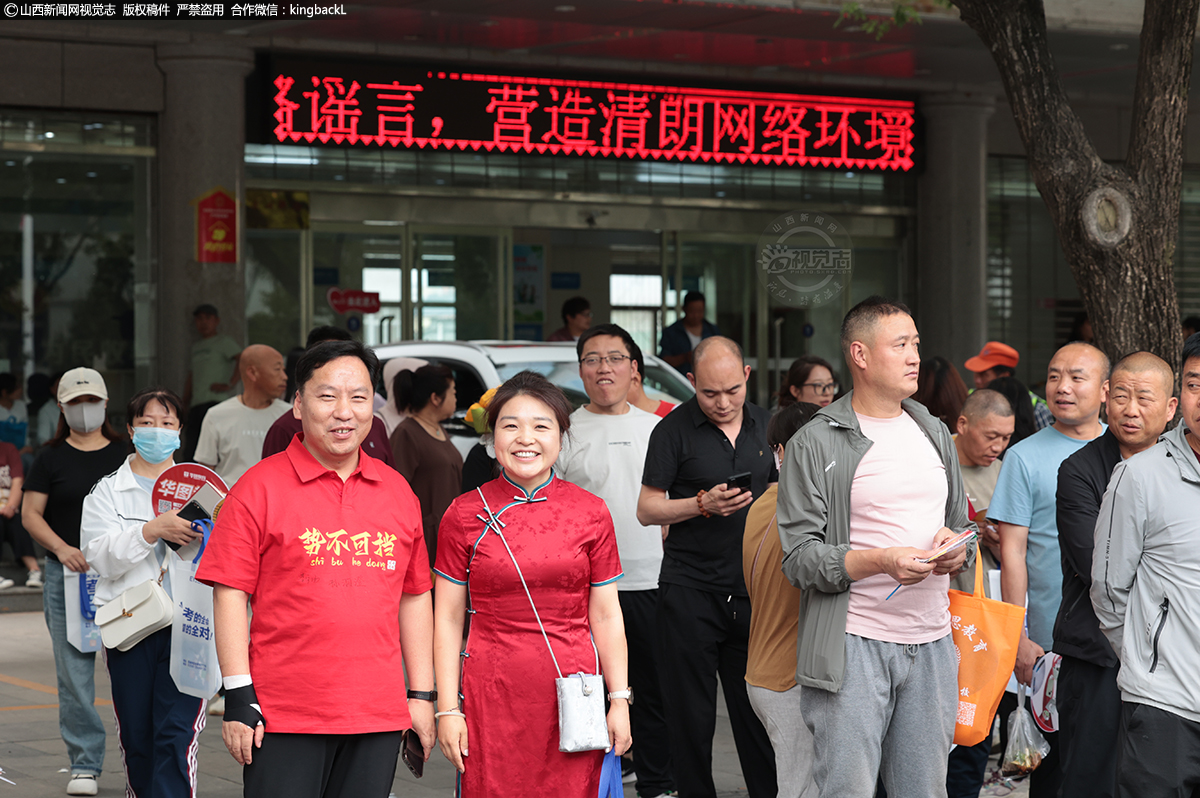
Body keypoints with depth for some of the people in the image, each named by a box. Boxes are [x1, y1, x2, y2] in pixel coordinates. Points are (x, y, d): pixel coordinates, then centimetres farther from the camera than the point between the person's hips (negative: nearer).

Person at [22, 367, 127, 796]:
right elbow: (31, 513, 1)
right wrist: (61, 548, -15)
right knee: (75, 673, -1)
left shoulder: (124, 454, 10)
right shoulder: (52, 458, 5)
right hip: (68, 573, -1)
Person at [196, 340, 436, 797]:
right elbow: (230, 593, -4)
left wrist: (421, 694, 13)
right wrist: (238, 696, -10)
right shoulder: (260, 488, -2)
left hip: (379, 716, 4)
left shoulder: (397, 492, 11)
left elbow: (414, 597, 16)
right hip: (284, 720, -4)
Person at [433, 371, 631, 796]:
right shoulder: (465, 515, 1)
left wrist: (619, 700, 3)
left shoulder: (591, 513, 4)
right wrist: (447, 708, -2)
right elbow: (447, 618, 2)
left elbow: (606, 616, 7)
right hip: (492, 697, -1)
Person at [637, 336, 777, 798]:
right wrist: (703, 504, -17)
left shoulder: (765, 425, 10)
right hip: (691, 590, -3)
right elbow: (647, 509, -2)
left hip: (752, 590, 3)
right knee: (692, 715, 2)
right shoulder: (674, 430, -3)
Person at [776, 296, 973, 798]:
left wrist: (957, 547, -3)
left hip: (933, 642, 5)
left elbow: (963, 527, 22)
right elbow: (800, 557, -9)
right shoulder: (816, 444, -3)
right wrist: (881, 561, -22)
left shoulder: (934, 434, 16)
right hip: (853, 644, -5)